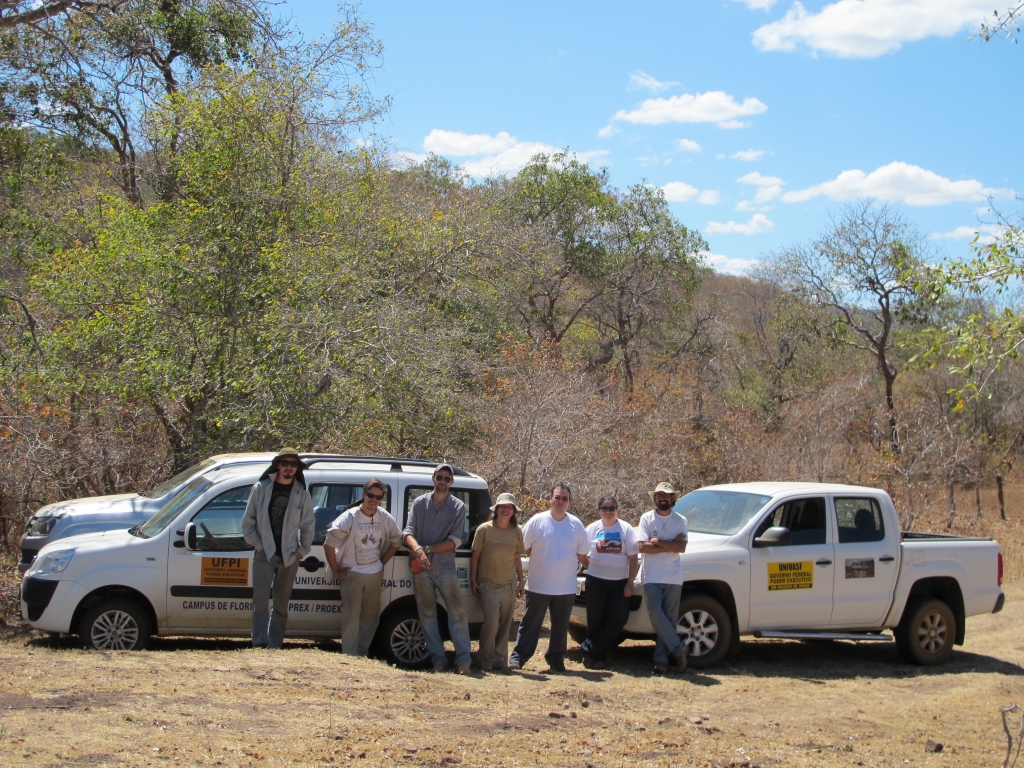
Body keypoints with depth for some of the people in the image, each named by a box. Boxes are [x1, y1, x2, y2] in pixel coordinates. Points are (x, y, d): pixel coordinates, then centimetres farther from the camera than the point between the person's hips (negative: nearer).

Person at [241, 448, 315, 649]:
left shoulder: (301, 494, 6)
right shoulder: (261, 488, 2)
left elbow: (308, 525, 11)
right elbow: (248, 521, 4)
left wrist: (301, 551, 3)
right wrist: (258, 544, -5)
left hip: (289, 557, 2)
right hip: (264, 555, -2)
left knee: (281, 605, 6)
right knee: (260, 599, -14)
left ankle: (275, 646, 11)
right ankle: (259, 644, -18)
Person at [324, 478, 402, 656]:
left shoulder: (386, 518, -1)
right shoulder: (349, 517, -12)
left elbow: (396, 541, 15)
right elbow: (329, 544, -11)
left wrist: (382, 563, 7)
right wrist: (336, 572, -9)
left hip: (375, 574, 4)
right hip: (352, 573, -4)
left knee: (371, 616, 9)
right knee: (351, 616, -8)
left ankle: (362, 653, 21)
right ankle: (350, 656, -5)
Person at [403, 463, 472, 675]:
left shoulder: (458, 507, 3)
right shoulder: (419, 503, 7)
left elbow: (455, 541, -5)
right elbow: (408, 532, -2)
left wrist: (428, 549, -14)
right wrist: (417, 549, -22)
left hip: (445, 567, -2)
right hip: (421, 567, 2)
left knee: (457, 612, -6)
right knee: (427, 613, 4)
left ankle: (463, 659, -5)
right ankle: (438, 659, 11)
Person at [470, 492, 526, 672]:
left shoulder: (516, 532, 6)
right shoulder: (485, 529, -5)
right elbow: (475, 556, -1)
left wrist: (521, 580, 14)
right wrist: (473, 581, -3)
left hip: (509, 585, 4)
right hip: (488, 584, -4)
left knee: (505, 625, 5)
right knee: (491, 622, -13)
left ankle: (500, 660, 15)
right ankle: (485, 659, 3)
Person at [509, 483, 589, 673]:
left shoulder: (576, 525, 3)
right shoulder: (537, 521, -5)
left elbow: (582, 555, 11)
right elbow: (524, 548, 0)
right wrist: (541, 560, 1)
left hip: (566, 587, 3)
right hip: (538, 586, -2)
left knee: (560, 627, 11)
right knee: (530, 624, 3)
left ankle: (556, 659, 21)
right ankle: (518, 657, 9)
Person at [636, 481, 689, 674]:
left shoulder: (680, 521, 5)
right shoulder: (647, 518, 2)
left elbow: (682, 547, -9)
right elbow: (642, 547, -9)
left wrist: (658, 542, -12)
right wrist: (670, 545, -10)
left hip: (673, 577, 1)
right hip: (651, 576, -1)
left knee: (670, 618, 2)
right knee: (656, 615, -12)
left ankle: (661, 657, 7)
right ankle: (679, 649, -3)